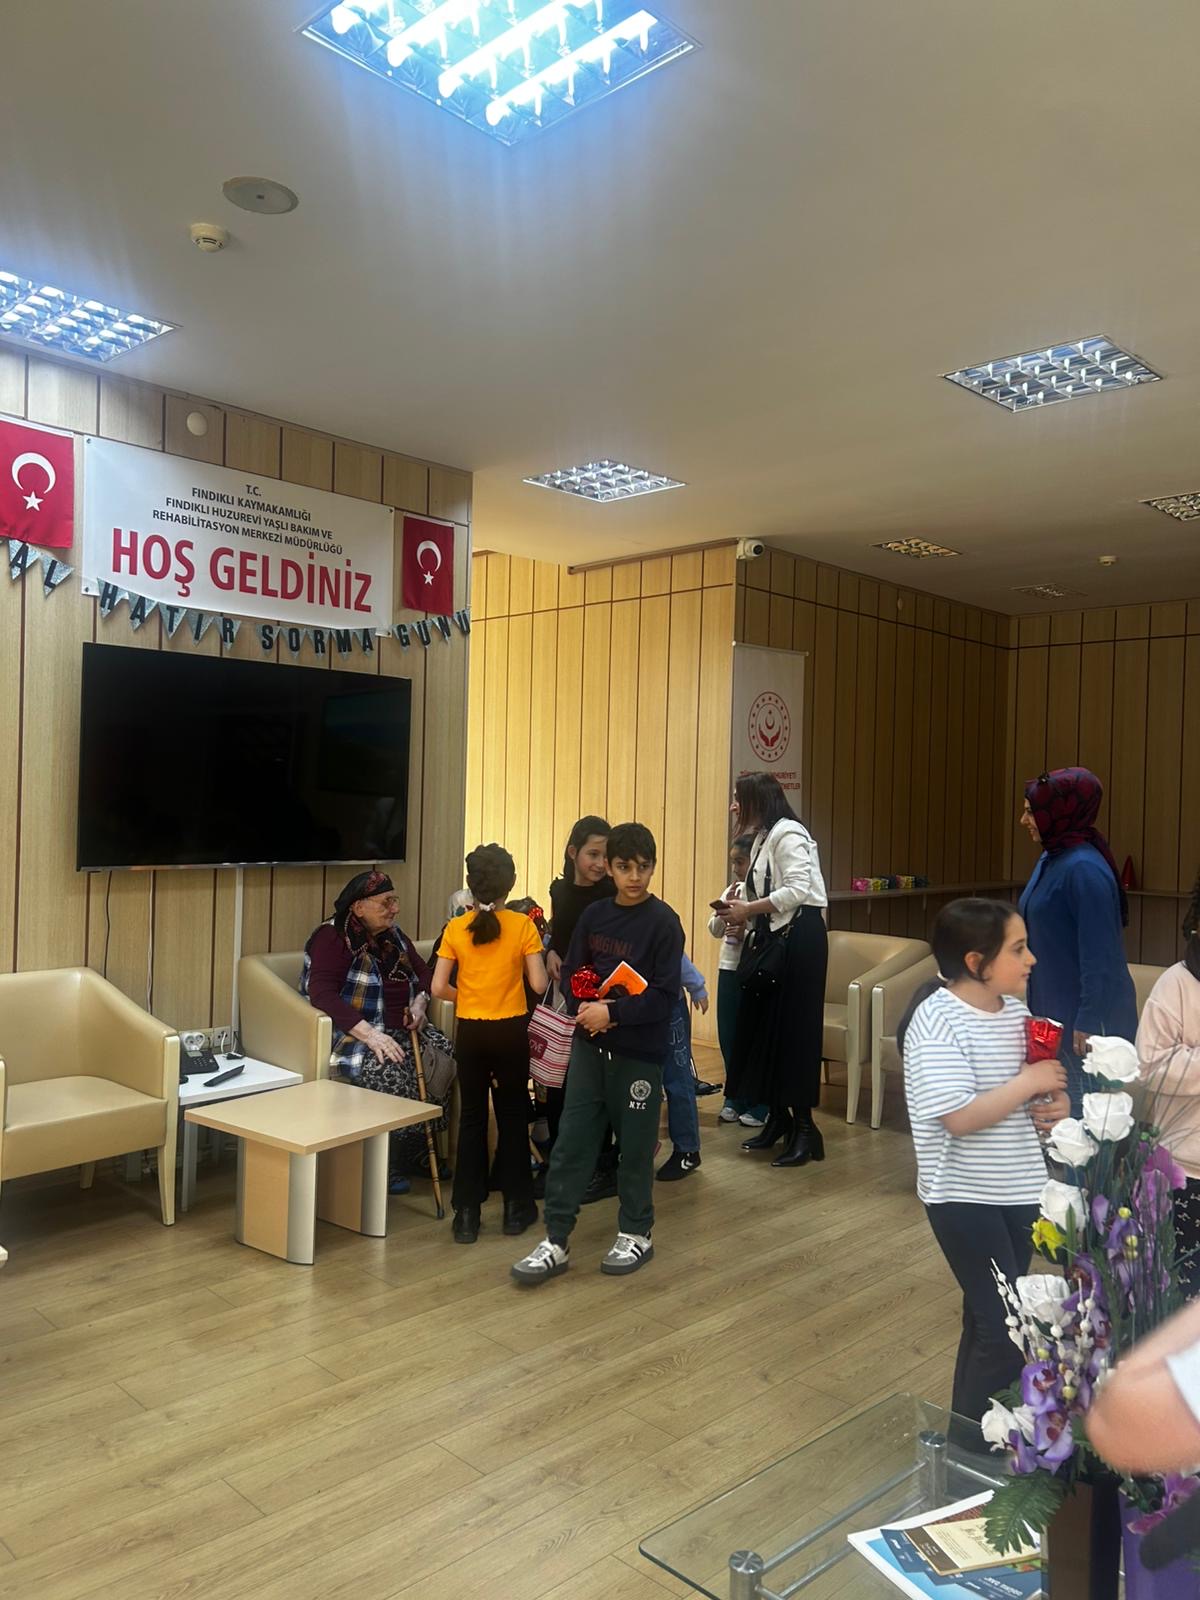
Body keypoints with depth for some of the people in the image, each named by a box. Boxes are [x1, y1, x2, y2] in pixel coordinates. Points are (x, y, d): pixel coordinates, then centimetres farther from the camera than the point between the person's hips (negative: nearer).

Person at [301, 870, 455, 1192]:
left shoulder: (393, 935, 14)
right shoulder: (332, 937, -9)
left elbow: (422, 971, 24)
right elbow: (321, 992, -22)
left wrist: (419, 1002, 0)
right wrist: (369, 1034, -31)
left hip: (400, 1028, 7)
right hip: (352, 1034, -7)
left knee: (445, 1057, -18)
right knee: (390, 1072, -34)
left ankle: (416, 1152, -3)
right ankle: (389, 1163, -13)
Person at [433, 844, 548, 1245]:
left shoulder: (455, 929, -6)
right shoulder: (522, 927, -11)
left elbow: (438, 988, -6)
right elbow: (539, 985, -11)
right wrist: (545, 959, 7)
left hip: (470, 1031, 1)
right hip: (511, 1030, -1)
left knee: (472, 1118, 11)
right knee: (512, 1116, 13)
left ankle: (467, 1214, 14)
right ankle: (516, 1206, 22)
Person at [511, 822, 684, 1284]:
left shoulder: (663, 922, -10)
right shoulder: (594, 915, 5)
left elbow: (663, 995, -15)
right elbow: (572, 973, 8)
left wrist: (612, 1012, -22)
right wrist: (583, 1008, -11)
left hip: (639, 1050, -4)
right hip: (590, 1044, 4)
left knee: (635, 1145, 9)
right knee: (570, 1142, 4)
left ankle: (636, 1234, 27)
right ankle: (556, 1241, 13)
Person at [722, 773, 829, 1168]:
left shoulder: (787, 833, -12)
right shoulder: (763, 837, 17)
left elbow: (798, 890, -23)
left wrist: (749, 910, -16)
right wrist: (744, 919, 1)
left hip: (799, 940, -10)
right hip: (772, 939, 10)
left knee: (792, 1031, -6)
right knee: (764, 1027, 10)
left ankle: (804, 1127, 2)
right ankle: (779, 1117, 21)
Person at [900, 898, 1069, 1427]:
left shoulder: (1015, 1007, 2)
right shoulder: (937, 1021, -21)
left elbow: (1037, 1078, 15)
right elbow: (960, 1118, -27)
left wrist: (1056, 1101, -6)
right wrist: (1030, 1082, -20)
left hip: (1020, 1188, 7)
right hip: (964, 1197, -7)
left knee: (989, 1320, 19)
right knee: (1005, 1331, -4)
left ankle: (971, 1424, 36)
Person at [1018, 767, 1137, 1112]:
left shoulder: (1084, 868, -21)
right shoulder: (1051, 859, 8)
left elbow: (1099, 954, -22)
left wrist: (1089, 1021, -21)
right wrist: (1037, 1006, 19)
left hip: (1084, 1011, -9)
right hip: (1054, 1006, 9)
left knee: (1084, 1104, 3)